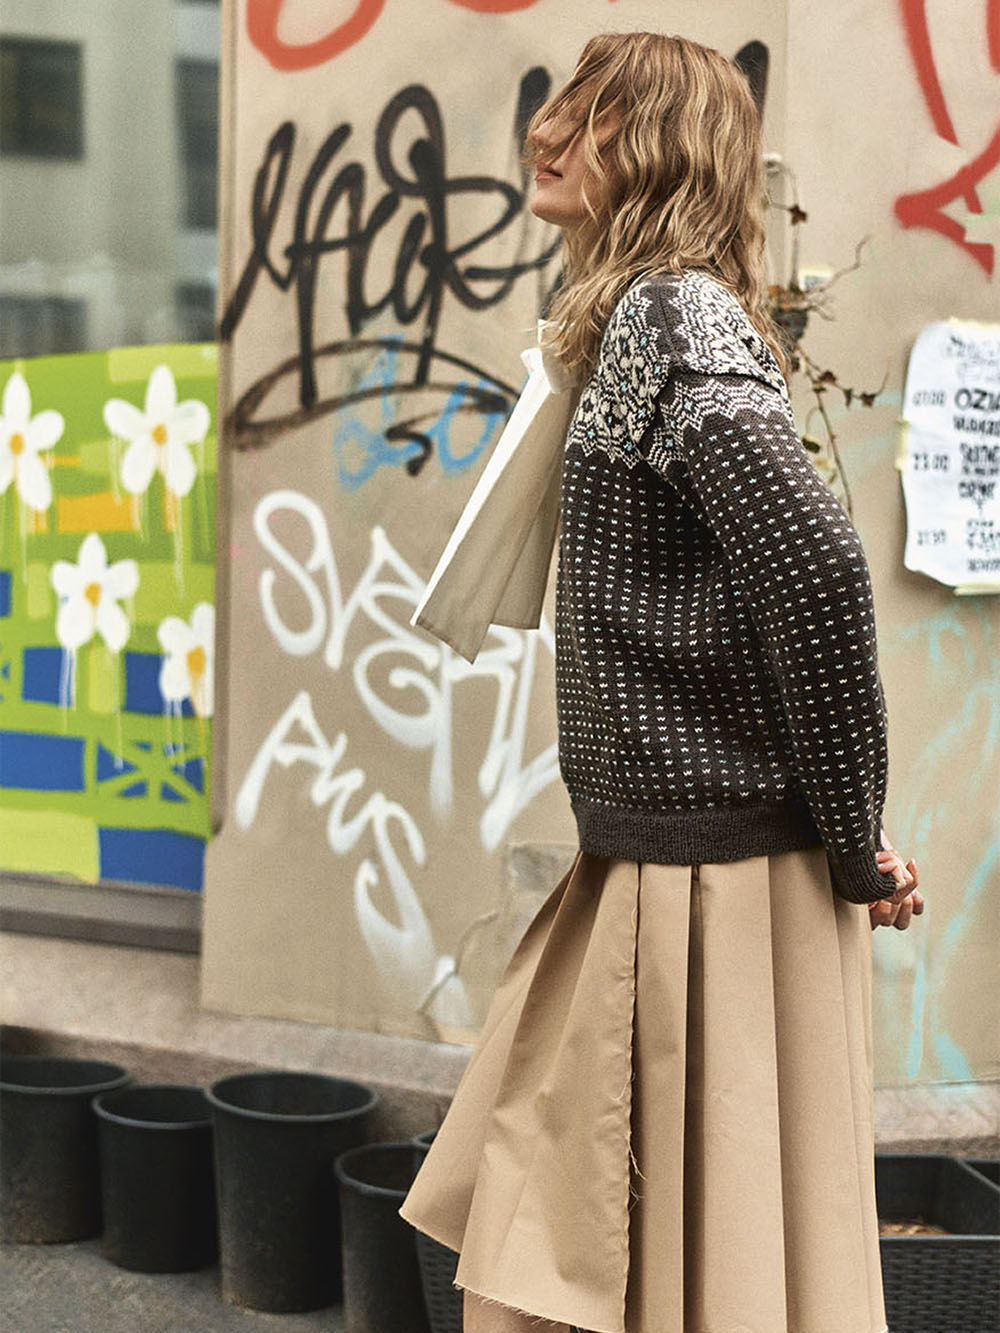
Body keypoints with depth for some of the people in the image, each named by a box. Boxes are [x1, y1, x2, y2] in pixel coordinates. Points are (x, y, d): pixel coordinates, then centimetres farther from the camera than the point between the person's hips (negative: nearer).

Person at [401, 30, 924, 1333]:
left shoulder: (669, 315, -14)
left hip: (716, 873, -9)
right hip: (646, 862, 9)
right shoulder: (641, 319, 15)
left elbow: (817, 563, -28)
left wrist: (852, 840, -18)